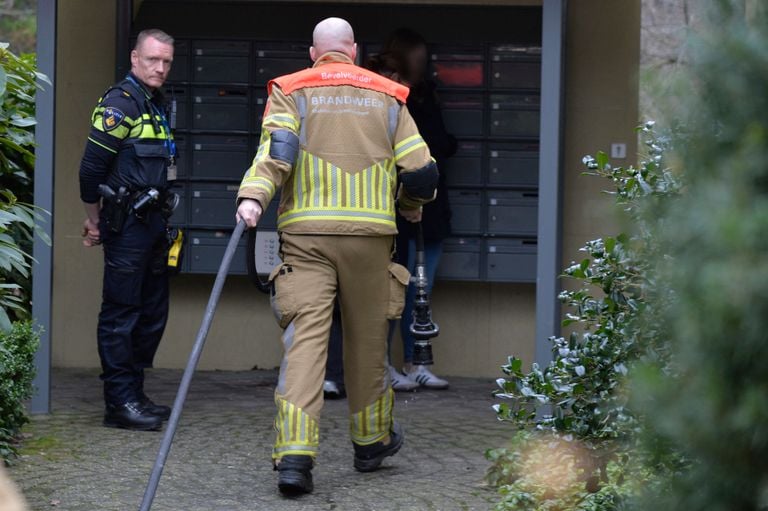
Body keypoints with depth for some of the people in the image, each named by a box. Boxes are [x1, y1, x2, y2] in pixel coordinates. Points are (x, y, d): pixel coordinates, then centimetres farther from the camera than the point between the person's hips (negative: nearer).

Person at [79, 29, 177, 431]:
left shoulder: (156, 106, 18)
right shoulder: (120, 103, -12)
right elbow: (92, 165, -14)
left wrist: (162, 220, 17)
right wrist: (95, 218, -6)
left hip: (152, 223, 10)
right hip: (127, 225, -10)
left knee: (152, 314, 13)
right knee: (121, 314, -6)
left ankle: (134, 394, 21)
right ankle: (120, 402, -4)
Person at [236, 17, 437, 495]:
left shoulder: (292, 92, 7)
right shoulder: (387, 97, 12)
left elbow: (277, 147, -13)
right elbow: (421, 171, 9)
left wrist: (253, 196, -24)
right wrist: (412, 205, 28)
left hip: (306, 232, -1)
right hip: (370, 232, 1)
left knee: (305, 339, -8)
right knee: (368, 338, 16)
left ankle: (294, 454, -21)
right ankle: (371, 440, 31)